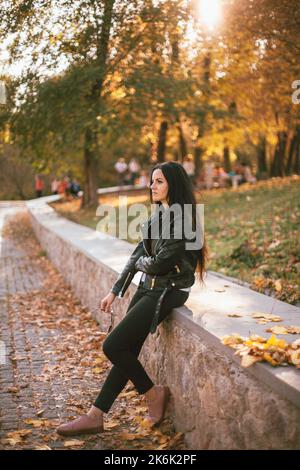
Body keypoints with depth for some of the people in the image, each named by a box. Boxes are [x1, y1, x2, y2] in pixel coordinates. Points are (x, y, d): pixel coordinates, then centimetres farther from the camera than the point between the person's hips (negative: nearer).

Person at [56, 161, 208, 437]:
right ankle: (95, 416, 12)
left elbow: (160, 263, -20)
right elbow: (138, 255, 14)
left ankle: (153, 394, 9)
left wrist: (140, 262, 2)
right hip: (147, 287, 8)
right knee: (125, 352, 7)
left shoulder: (181, 218, -16)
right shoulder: (158, 215, 13)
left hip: (167, 292, -8)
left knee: (113, 346, -11)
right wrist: (115, 292, 13)